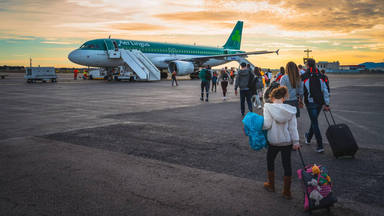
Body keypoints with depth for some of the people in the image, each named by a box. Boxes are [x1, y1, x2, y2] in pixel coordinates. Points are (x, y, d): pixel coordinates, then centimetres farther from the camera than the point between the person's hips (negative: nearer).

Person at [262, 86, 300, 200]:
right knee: (287, 164, 9)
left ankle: (271, 185, 34)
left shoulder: (268, 107, -11)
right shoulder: (290, 109, -2)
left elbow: (267, 124, -17)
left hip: (274, 141, -2)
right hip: (287, 141, 2)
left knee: (270, 161, 21)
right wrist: (296, 141, 0)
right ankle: (287, 192, 15)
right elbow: (293, 127, -2)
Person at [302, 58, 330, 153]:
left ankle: (320, 146, -7)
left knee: (315, 123, -1)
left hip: (310, 103, -4)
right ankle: (308, 138, 43)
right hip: (320, 102, 5)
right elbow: (325, 91, 3)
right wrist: (326, 104, 6)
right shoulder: (320, 76, 3)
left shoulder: (304, 77, -8)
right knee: (314, 120, 22)